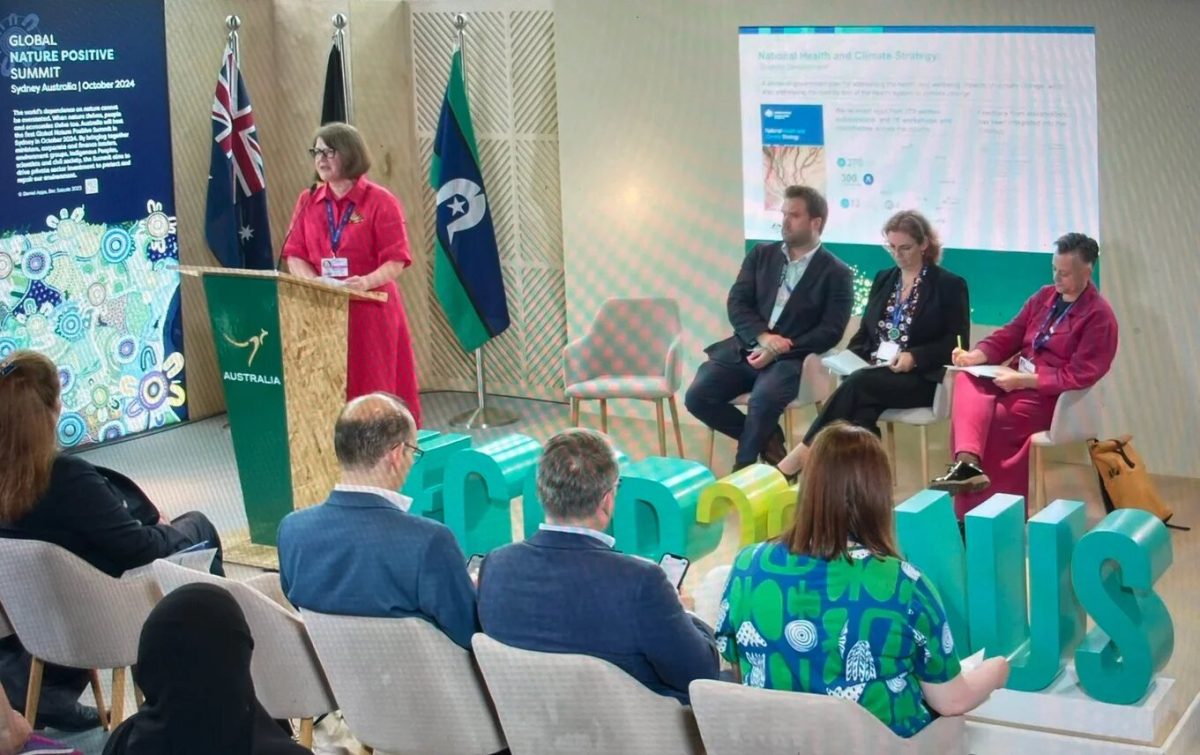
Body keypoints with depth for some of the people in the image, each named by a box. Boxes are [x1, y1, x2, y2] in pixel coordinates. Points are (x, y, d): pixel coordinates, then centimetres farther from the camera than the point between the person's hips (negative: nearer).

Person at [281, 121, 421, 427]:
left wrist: (366, 282, -27)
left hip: (370, 310, -4)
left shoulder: (380, 201, -4)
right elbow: (294, 256, 6)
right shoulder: (307, 201, 9)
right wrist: (315, 282, -14)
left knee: (373, 394, 0)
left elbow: (396, 261, -9)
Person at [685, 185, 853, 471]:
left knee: (763, 399, -35)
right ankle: (767, 438, 2)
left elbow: (830, 331, -6)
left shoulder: (836, 273, 1)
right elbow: (736, 304, 4)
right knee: (697, 396, -17)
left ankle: (743, 467, -11)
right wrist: (762, 337, -16)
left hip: (791, 358, -4)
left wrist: (778, 350, -16)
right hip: (745, 349, 5)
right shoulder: (761, 255, 13)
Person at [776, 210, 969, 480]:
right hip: (874, 375, 5)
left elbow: (958, 342, -4)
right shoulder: (883, 279, 18)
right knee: (861, 412, -33)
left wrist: (914, 357, -19)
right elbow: (866, 331, 20)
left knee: (858, 384, -33)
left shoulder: (949, 285, 2)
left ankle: (802, 455, -35)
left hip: (921, 378, -5)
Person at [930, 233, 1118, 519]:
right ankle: (967, 462, -45)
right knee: (968, 381, -24)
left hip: (1052, 396, -7)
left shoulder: (1099, 316, -11)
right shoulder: (1045, 296, 12)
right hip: (1017, 379, 7)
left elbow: (1079, 376, -17)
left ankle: (972, 509, -17)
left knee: (985, 418, -24)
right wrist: (975, 356, -6)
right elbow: (1010, 335, 14)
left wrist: (1023, 380, -22)